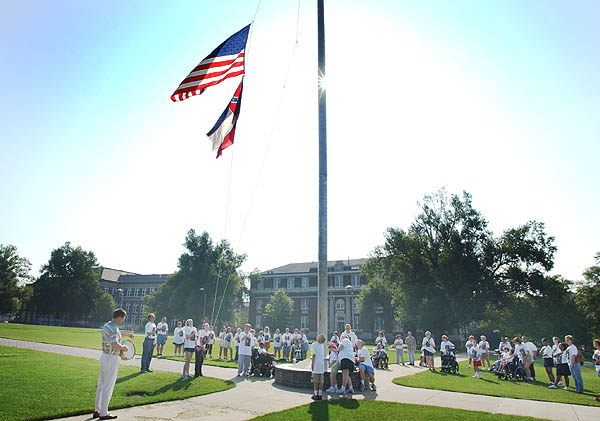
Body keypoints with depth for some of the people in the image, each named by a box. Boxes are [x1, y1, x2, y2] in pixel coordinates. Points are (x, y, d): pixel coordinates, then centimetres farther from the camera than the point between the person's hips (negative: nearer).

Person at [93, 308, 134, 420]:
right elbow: (114, 345, -38)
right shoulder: (114, 329, -23)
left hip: (104, 356, 9)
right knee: (108, 387, 1)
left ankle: (97, 410, 26)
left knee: (100, 385, 17)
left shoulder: (106, 325, 7)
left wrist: (126, 334, 38)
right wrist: (123, 347, -19)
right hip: (112, 359, -9)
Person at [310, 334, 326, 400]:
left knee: (315, 381, 1)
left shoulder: (314, 344, -9)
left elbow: (313, 355, -12)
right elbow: (323, 356, 14)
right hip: (322, 365, 5)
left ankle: (316, 395, 3)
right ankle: (320, 395, 9)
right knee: (321, 381, 7)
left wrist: (312, 365, -9)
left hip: (316, 365, -5)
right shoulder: (322, 345, 9)